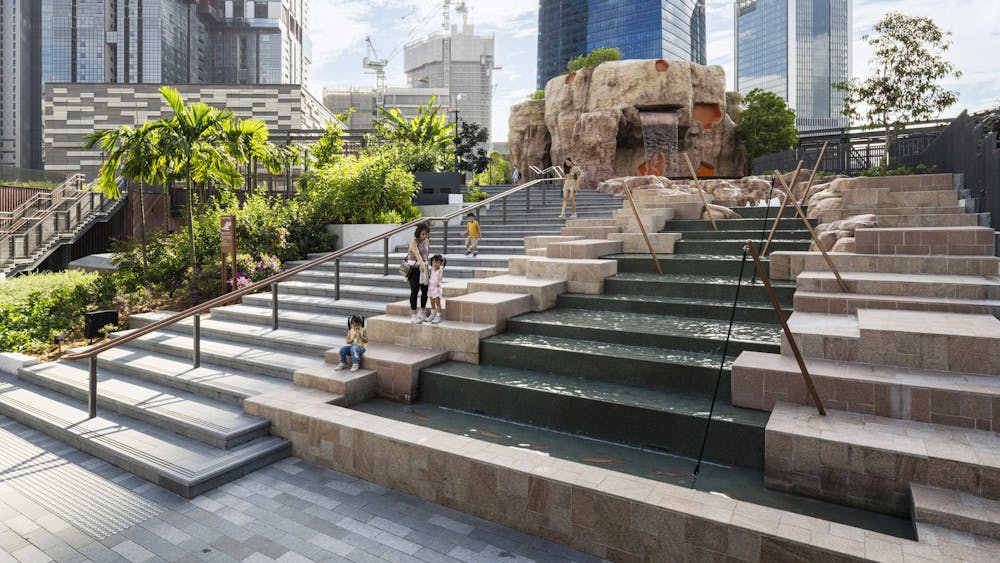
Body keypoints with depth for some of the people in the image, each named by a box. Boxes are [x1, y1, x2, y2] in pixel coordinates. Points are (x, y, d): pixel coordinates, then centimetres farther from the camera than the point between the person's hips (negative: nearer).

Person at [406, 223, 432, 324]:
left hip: (424, 268, 6)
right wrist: (421, 264, -47)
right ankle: (413, 315, 0)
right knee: (415, 291, -6)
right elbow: (417, 253, -32)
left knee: (425, 290, 6)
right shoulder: (413, 242, -13)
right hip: (414, 269, -6)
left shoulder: (427, 241, 9)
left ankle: (422, 313, 21)